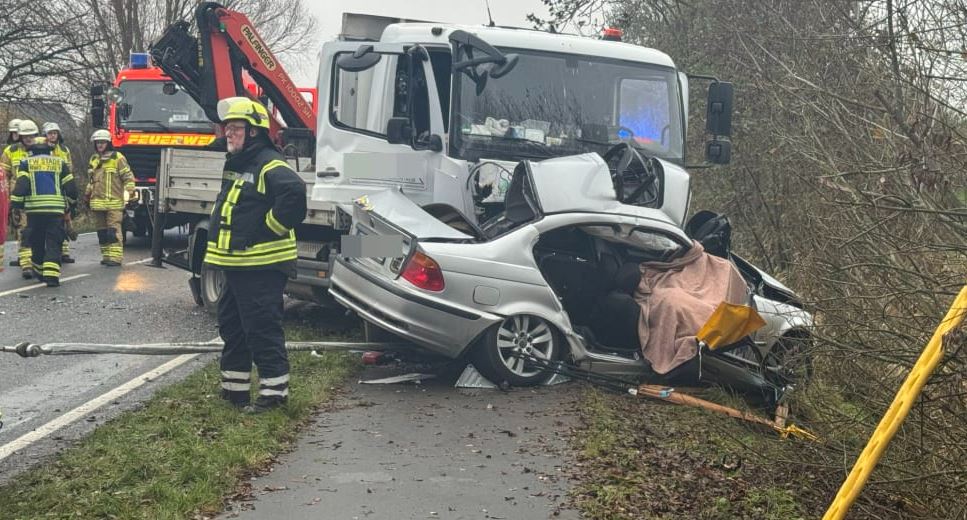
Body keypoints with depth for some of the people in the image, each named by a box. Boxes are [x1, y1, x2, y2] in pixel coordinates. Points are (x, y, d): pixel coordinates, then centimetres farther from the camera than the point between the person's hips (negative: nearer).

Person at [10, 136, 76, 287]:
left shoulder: (26, 163, 10)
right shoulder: (59, 162, 13)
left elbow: (21, 185, -5)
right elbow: (70, 187, 11)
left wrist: (16, 203, 3)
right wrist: (71, 205, 24)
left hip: (34, 209, 0)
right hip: (56, 209, 0)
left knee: (36, 242, 16)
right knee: (53, 243, -1)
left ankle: (39, 270, 29)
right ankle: (52, 275, -15)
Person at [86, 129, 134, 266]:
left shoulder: (117, 158, -2)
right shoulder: (93, 159, 18)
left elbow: (128, 176, -4)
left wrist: (130, 189, -15)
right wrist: (87, 193, 26)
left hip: (114, 202, -6)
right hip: (97, 202, 6)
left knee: (114, 230, -10)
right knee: (102, 231, 8)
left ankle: (115, 257, -9)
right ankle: (106, 255, 15)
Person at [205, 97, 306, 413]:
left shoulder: (269, 165, -16)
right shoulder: (234, 165, 17)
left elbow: (294, 191, -35)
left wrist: (272, 226, -24)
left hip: (262, 266, -11)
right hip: (235, 264, 11)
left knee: (262, 329, -5)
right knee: (231, 325, 17)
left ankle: (274, 390, 4)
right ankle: (233, 387, 28)